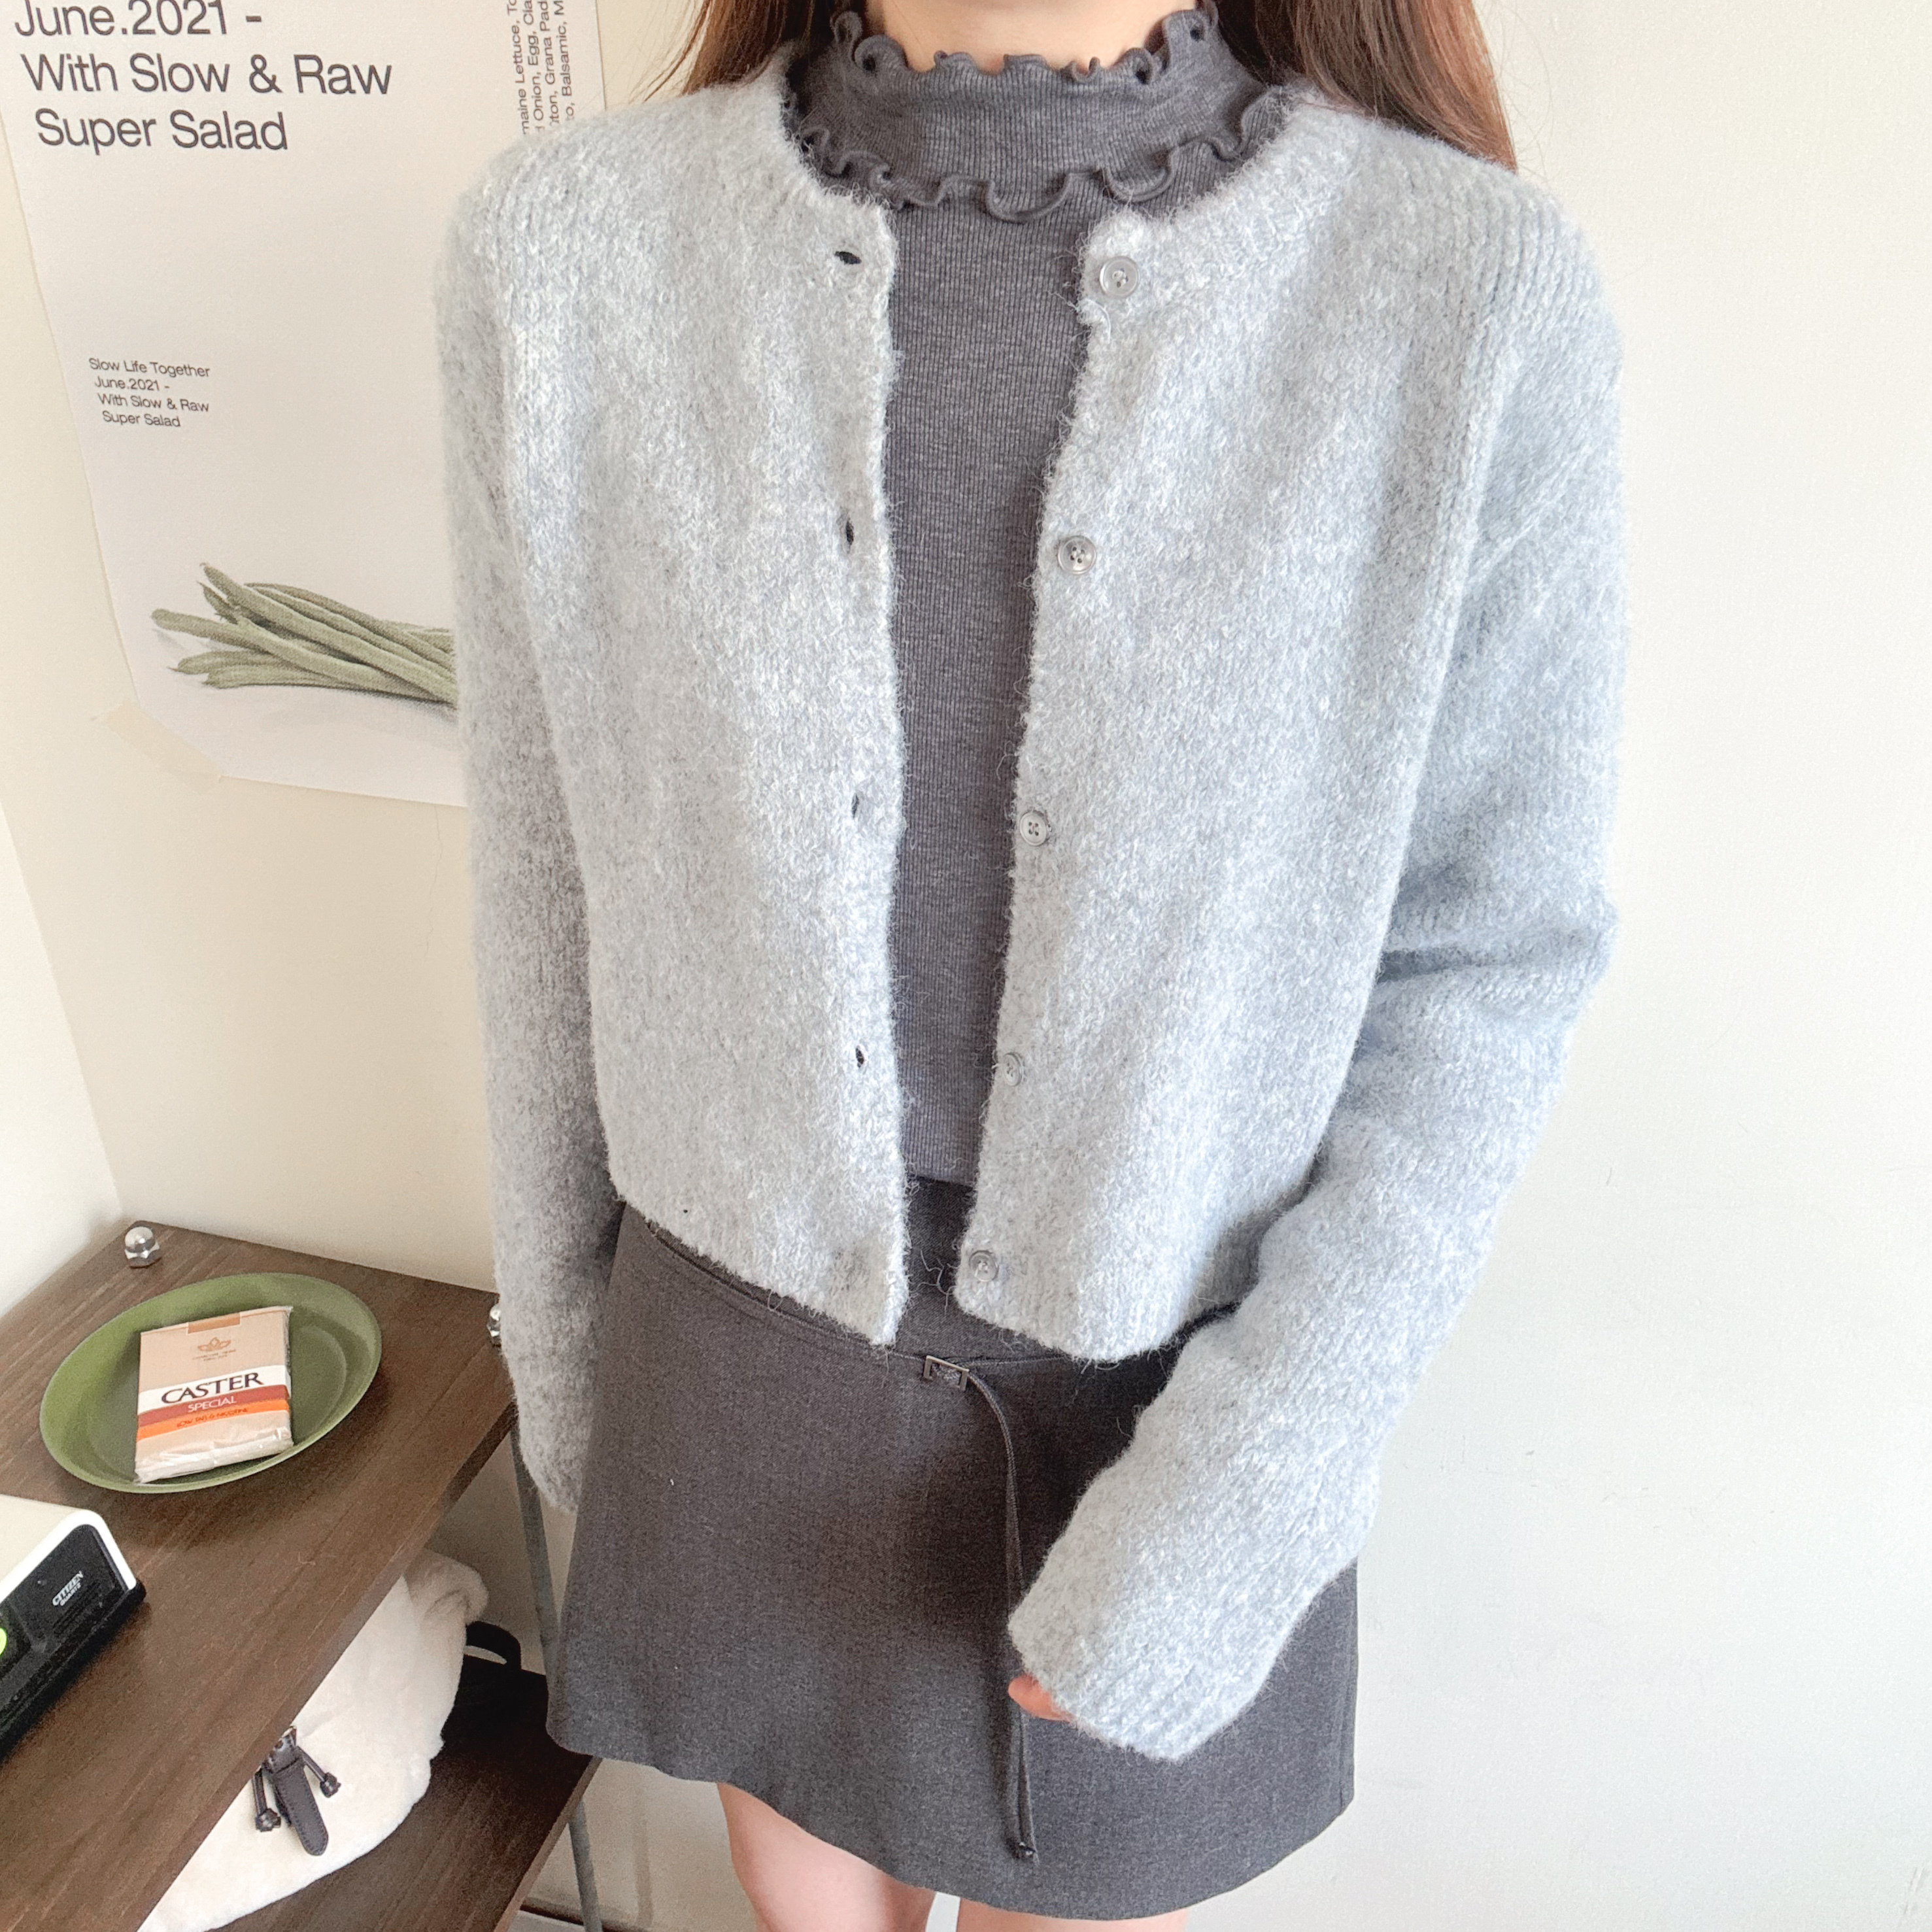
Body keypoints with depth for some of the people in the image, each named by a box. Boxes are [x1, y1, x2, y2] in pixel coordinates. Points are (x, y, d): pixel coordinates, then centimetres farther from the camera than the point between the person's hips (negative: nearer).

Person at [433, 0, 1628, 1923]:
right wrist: (557, 1338, 8)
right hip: (748, 1353, 2)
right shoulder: (557, 251, -13)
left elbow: (1493, 954, -10)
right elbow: (550, 872, -3)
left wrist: (1241, 1488, -15)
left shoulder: (1480, 291, -19)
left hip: (1176, 1384, -1)